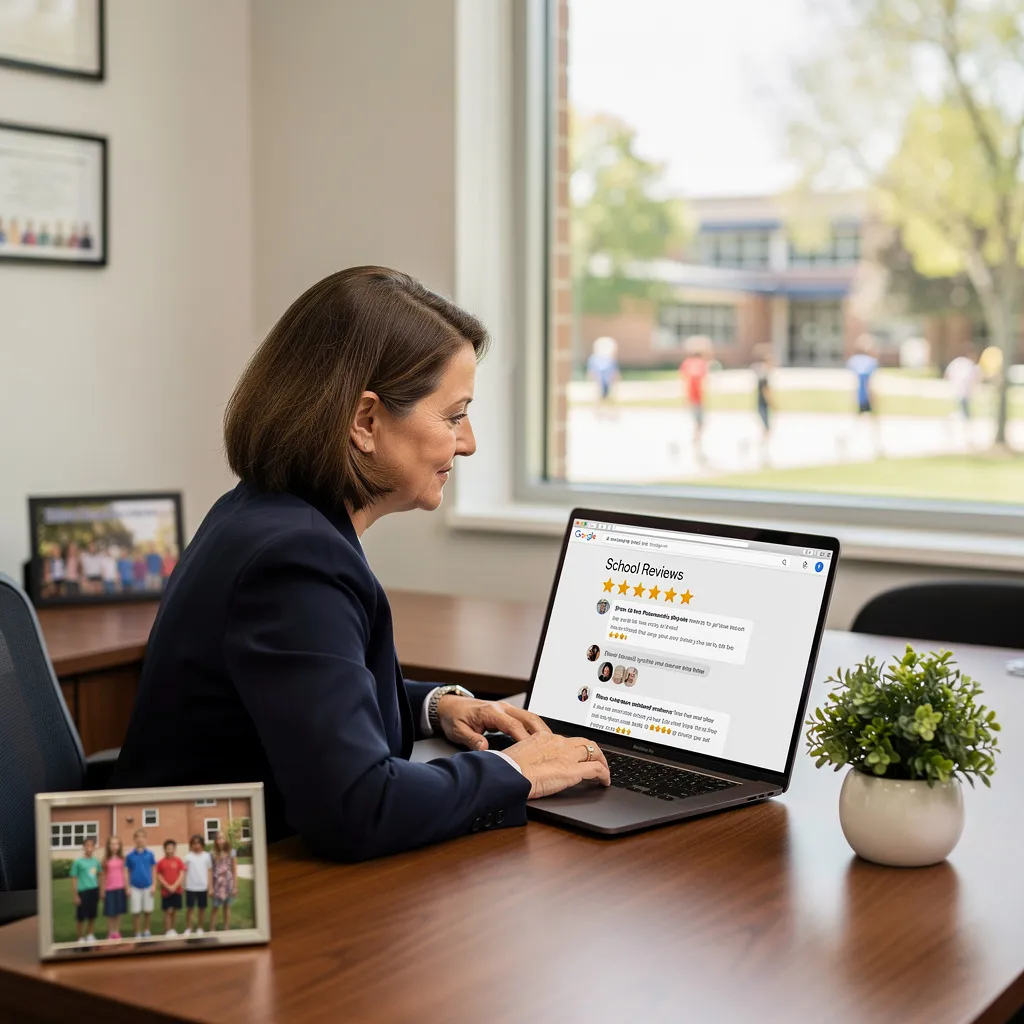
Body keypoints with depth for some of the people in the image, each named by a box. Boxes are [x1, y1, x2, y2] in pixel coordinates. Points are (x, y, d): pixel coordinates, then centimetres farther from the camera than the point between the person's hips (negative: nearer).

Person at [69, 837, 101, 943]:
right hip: (83, 891, -4)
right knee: (81, 917, 4)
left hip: (94, 891, 4)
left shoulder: (96, 861, 4)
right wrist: (75, 895, -6)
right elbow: (74, 879, -5)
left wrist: (100, 891, 13)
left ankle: (90, 936, 27)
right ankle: (80, 939, 16)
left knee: (92, 916, 13)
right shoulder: (78, 861, -8)